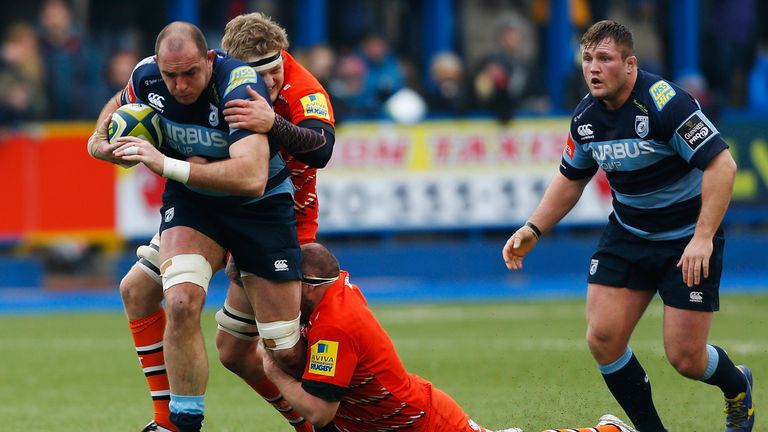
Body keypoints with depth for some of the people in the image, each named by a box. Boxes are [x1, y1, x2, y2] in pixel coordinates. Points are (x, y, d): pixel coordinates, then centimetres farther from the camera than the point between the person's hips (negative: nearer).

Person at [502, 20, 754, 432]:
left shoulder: (664, 103, -24)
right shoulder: (585, 117, -3)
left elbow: (722, 164, -26)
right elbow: (570, 179, 16)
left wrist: (703, 237, -31)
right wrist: (532, 230, 5)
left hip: (688, 239, -6)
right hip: (626, 235, 6)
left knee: (686, 358, -6)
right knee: (602, 339, -8)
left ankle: (737, 387, 30)